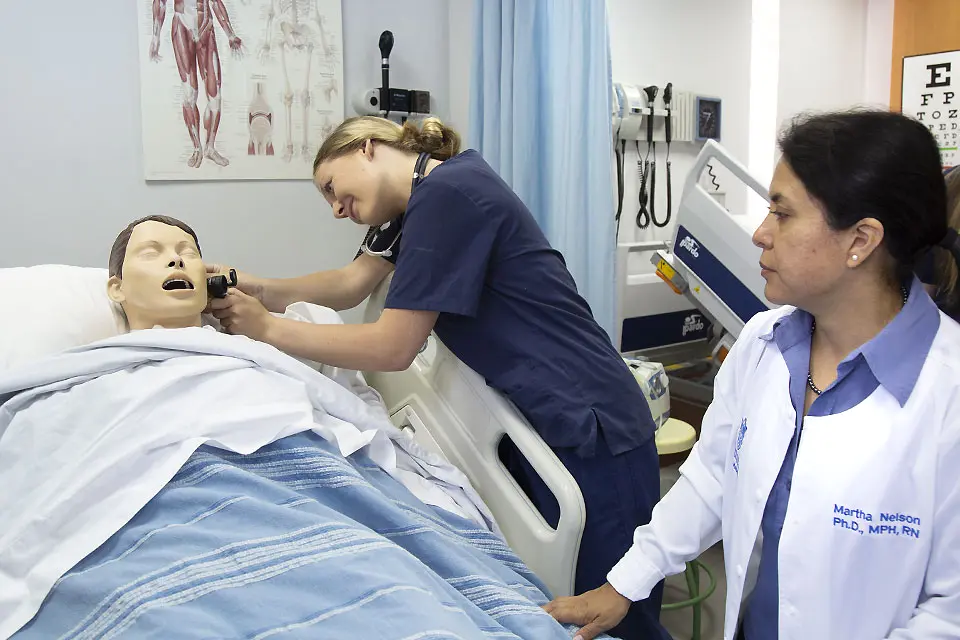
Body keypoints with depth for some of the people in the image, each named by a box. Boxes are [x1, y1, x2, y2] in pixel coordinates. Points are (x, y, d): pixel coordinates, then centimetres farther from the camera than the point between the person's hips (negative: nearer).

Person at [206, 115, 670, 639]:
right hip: (534, 420, 9)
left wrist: (268, 329, -8)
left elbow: (393, 348, -17)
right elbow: (351, 285, 13)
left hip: (588, 430, -9)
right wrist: (262, 291, -2)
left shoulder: (448, 193, -18)